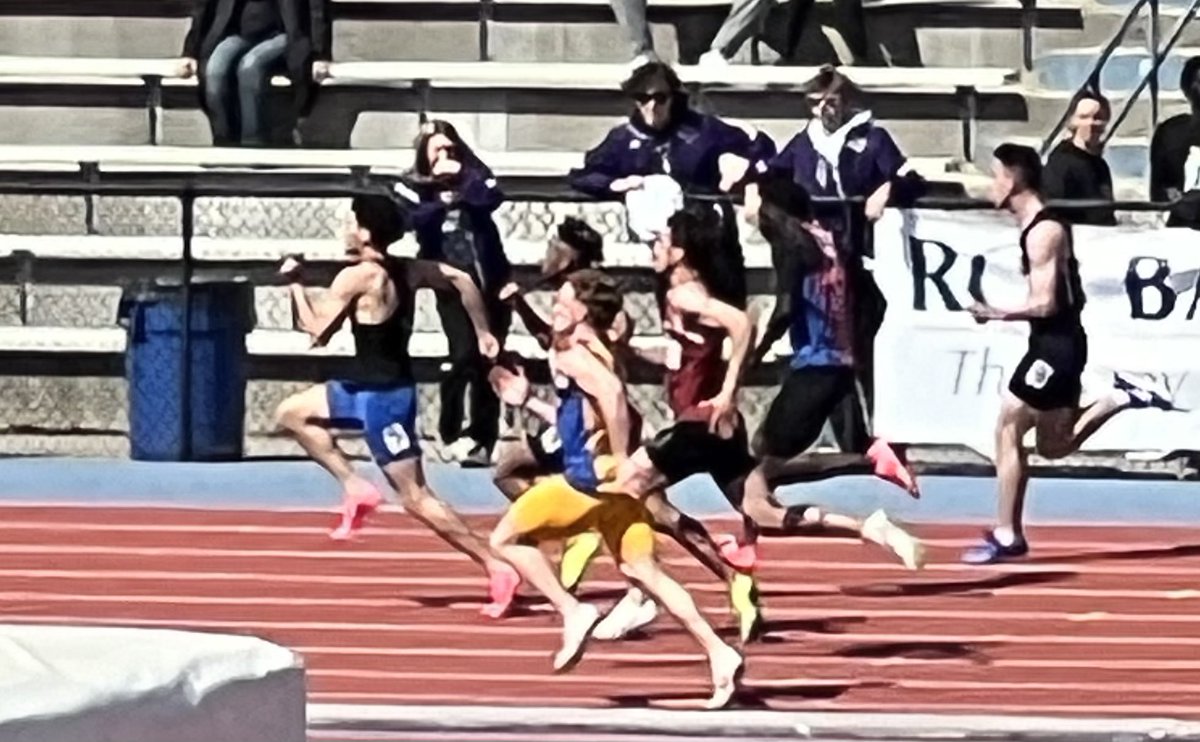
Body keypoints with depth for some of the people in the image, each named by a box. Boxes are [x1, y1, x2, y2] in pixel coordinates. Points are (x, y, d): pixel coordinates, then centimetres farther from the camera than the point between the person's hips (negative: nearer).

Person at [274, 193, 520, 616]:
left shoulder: (356, 277, -18)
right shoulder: (404, 271, 6)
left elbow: (318, 331, -17)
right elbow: (461, 279, 5)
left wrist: (295, 283, -4)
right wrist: (483, 333, 10)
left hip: (382, 396, -9)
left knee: (415, 498, -6)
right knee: (292, 414, 19)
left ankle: (495, 568, -7)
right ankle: (356, 488, 13)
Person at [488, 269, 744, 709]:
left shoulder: (573, 354, -9)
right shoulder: (597, 352, 21)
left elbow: (612, 393, -29)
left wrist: (619, 460, -25)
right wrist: (526, 401, 25)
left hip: (591, 475, -9)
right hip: (610, 477, 9)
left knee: (507, 538, 5)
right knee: (644, 573, 5)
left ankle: (573, 613, -6)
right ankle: (719, 654, -6)